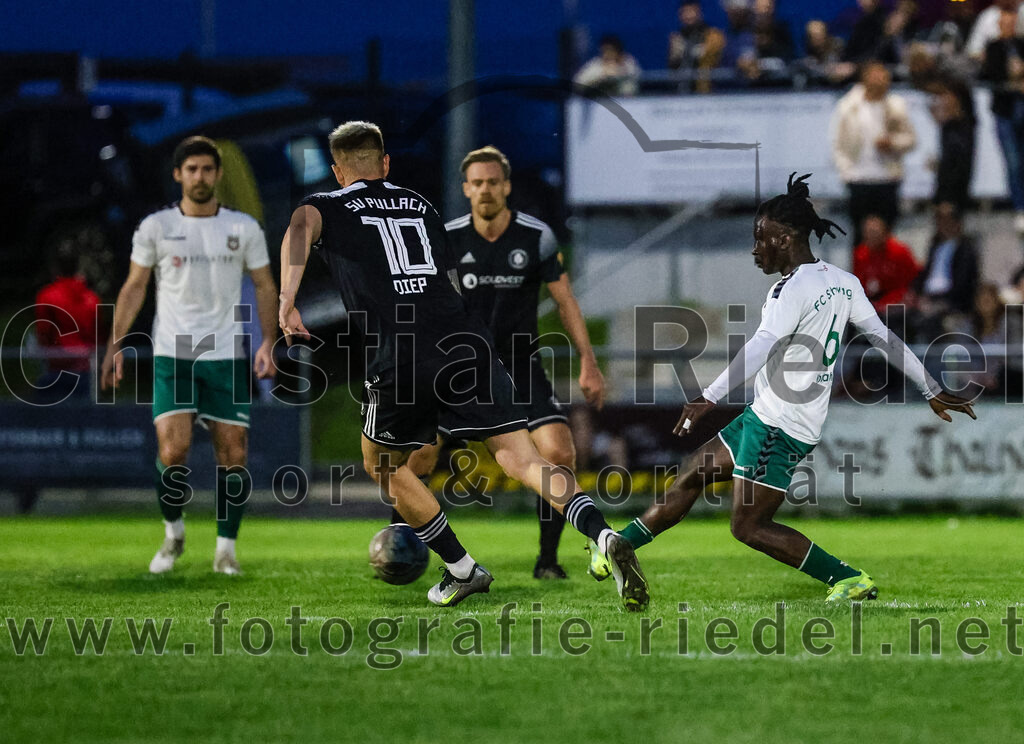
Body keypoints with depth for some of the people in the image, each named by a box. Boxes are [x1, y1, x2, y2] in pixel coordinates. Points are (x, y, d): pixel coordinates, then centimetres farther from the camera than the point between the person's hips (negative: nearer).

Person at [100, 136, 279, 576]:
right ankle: (173, 533, 11)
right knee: (173, 451, -13)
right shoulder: (155, 227, 3)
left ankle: (226, 548, 9)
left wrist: (268, 342, -2)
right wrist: (116, 345, -1)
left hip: (227, 357, 1)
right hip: (171, 355, -1)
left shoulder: (244, 228, 5)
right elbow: (134, 288, 8)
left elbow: (264, 286, 10)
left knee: (233, 455, -4)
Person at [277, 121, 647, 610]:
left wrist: (286, 303, -16)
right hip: (466, 345, 3)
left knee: (382, 464, 22)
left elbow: (301, 226, -10)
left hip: (400, 361, -3)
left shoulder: (329, 207, 14)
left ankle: (462, 570, 23)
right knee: (521, 457, -3)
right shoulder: (420, 206, 27)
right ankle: (604, 537, -25)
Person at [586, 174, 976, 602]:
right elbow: (884, 338, 13)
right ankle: (620, 545, 27)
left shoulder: (792, 291, -19)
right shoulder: (843, 282, 8)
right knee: (693, 474, 18)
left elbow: (761, 347, -32)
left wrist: (710, 398, -40)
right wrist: (932, 392, 21)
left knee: (750, 527, -5)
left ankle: (851, 581, -4)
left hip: (779, 427, -10)